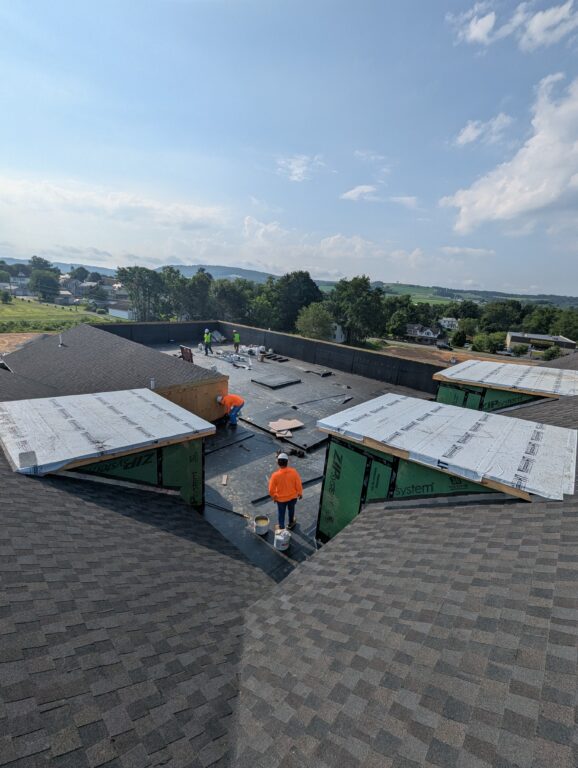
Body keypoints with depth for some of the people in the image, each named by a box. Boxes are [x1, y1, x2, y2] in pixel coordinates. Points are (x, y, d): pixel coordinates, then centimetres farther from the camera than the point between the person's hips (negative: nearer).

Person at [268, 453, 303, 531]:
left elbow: (271, 490, -18)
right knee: (291, 510, 30)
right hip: (293, 497, 2)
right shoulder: (294, 472, -25)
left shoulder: (275, 475, -29)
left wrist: (273, 497, 3)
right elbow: (298, 485, -13)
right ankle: (291, 523, 53)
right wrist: (300, 493, 6)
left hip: (281, 499, -2)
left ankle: (281, 528, 43)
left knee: (281, 513, 24)